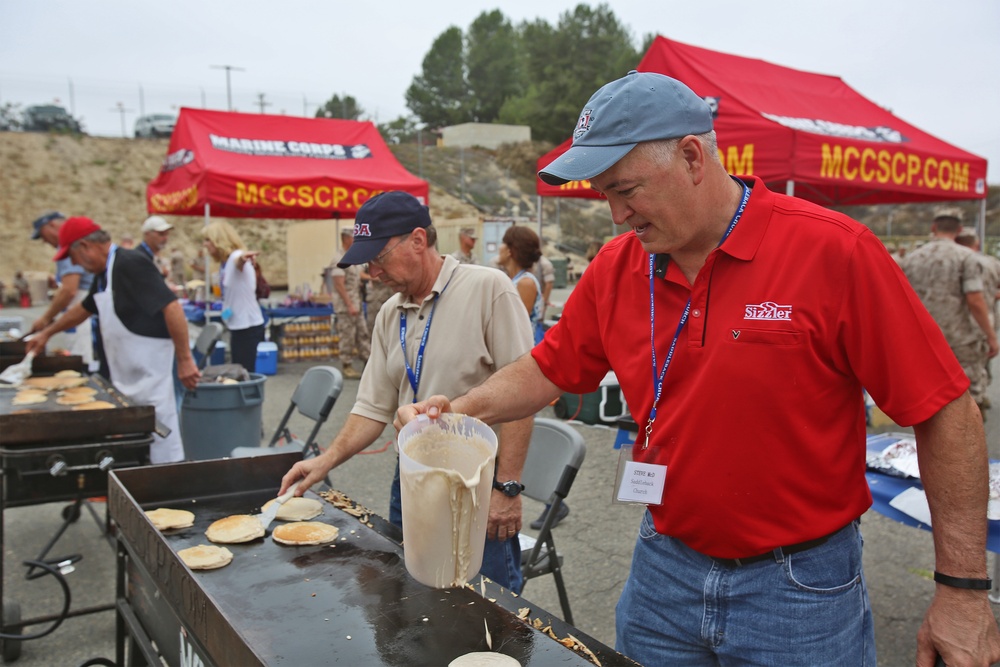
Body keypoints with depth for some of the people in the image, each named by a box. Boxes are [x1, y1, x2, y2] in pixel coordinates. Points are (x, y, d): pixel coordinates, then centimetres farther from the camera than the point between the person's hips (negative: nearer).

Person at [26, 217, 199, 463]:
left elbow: (171, 306, -25)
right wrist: (47, 333, 38)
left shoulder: (129, 264, -16)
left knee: (163, 451, -4)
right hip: (128, 378, 10)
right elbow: (84, 308, 32)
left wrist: (185, 359, -26)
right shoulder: (104, 273, 13)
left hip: (151, 375, -10)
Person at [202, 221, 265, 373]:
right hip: (236, 326, 9)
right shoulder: (223, 264, 10)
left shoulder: (236, 257, -17)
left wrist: (242, 258, -63)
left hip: (248, 327, -9)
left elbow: (238, 260, -42)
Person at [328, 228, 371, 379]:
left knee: (363, 335, 10)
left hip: (357, 305, 9)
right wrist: (350, 305, -22)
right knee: (347, 338, -2)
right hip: (345, 306, -9)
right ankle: (346, 367, 6)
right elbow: (339, 285, -20)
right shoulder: (339, 260, -15)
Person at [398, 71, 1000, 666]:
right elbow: (548, 371, 9)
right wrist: (460, 412, -8)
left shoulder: (835, 251, -17)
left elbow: (946, 412, -13)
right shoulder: (616, 266, -2)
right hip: (663, 570, 4)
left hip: (801, 587, -3)